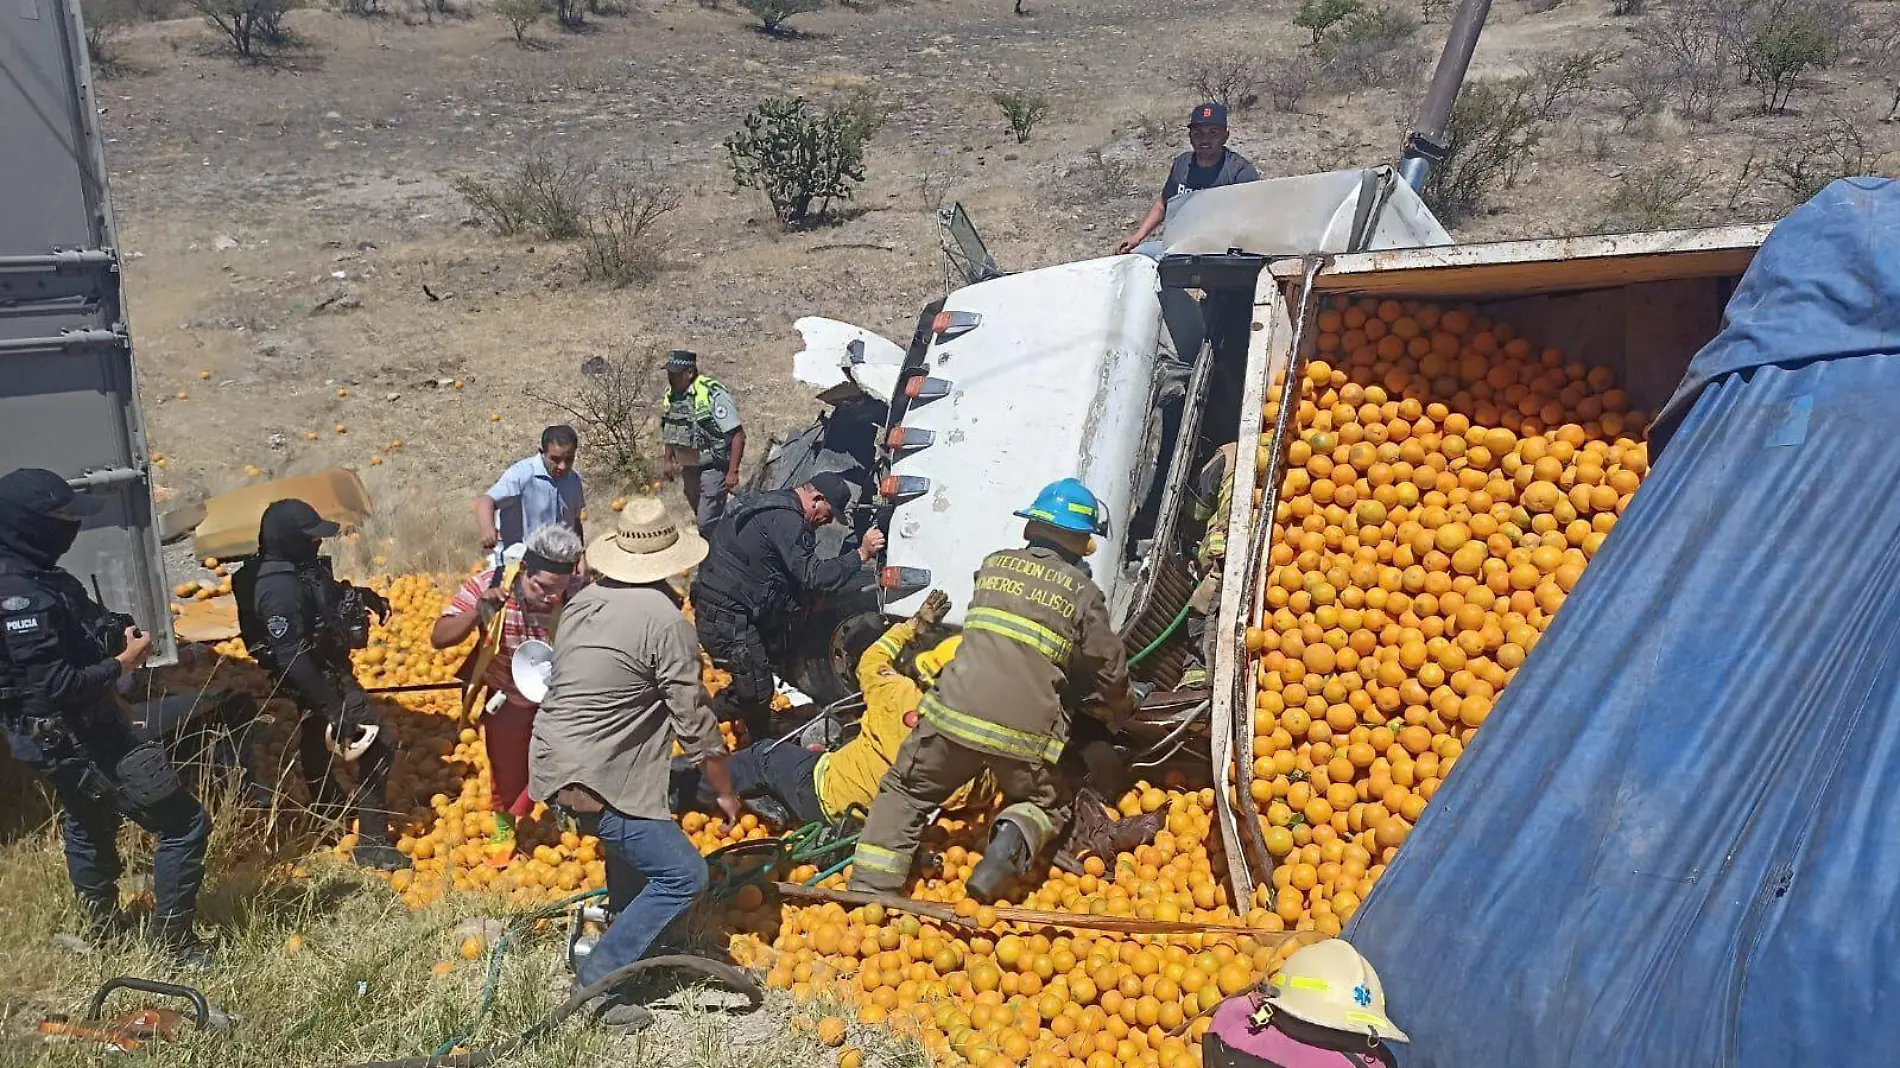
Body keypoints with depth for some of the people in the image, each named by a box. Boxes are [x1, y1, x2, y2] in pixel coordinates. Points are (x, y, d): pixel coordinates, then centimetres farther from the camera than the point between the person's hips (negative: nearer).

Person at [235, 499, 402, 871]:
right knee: (375, 749, -10)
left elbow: (325, 593, 22)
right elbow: (290, 657, -34)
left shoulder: (298, 568, -2)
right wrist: (330, 705, -34)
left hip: (325, 672, 10)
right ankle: (371, 843, -4)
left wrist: (359, 595, 4)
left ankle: (328, 808, 55)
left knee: (315, 744, 30)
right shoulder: (279, 589, -32)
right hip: (319, 679, -10)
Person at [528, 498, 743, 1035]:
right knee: (683, 875, -1)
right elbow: (695, 723, -11)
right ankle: (596, 981, -2)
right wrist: (726, 791, 2)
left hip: (553, 762, 9)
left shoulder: (584, 600, 5)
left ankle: (623, 931, 39)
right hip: (594, 783, -9)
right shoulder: (666, 622, -16)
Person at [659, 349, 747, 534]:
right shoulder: (670, 395, 1)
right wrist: (667, 460, 18)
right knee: (700, 515, 19)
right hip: (688, 468, 8)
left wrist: (733, 472, -23)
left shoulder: (713, 394, -22)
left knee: (707, 523, -10)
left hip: (713, 467, -8)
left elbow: (737, 435, -22)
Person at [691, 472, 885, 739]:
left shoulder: (775, 503, 15)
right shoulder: (786, 520, -18)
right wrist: (861, 555, -19)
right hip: (728, 616, -11)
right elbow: (811, 577, -23)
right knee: (754, 693, -8)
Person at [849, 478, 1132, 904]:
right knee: (1048, 806, 25)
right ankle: (1015, 837, -8)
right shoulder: (1083, 592, 5)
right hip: (1026, 731, -1)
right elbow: (1109, 669, 10)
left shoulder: (994, 564, 14)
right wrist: (1114, 713, 30)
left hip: (956, 710, 2)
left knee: (905, 794, 20)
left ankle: (868, 891, 4)